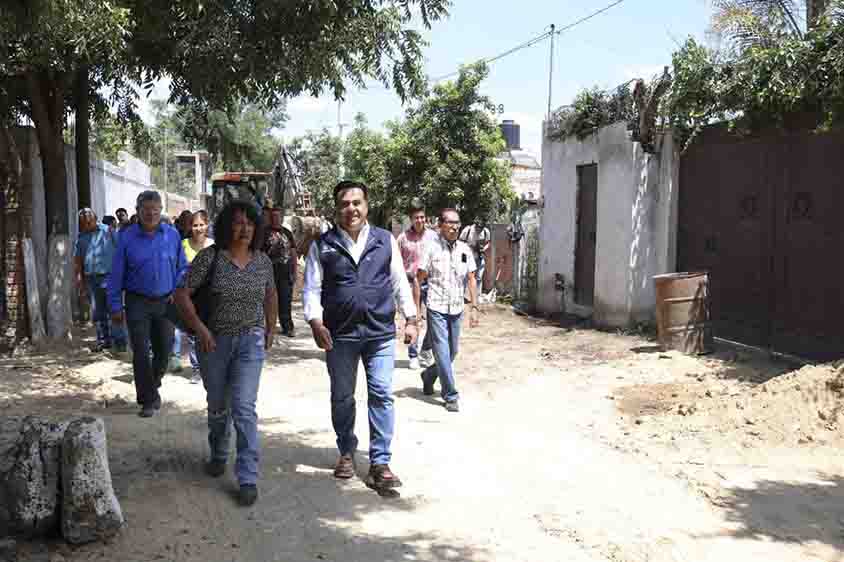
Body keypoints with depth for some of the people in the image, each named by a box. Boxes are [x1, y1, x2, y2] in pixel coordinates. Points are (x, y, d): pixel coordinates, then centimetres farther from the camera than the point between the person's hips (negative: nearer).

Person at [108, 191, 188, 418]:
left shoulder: (172, 235, 0)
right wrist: (116, 307, -3)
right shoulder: (127, 237, -4)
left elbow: (182, 268, 9)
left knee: (164, 349, 10)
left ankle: (152, 386, 37)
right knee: (141, 353, -2)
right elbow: (116, 275, -1)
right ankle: (148, 400, 9)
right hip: (138, 303, -2)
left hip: (165, 302, 2)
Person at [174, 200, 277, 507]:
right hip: (214, 341, 0)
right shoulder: (210, 256, -10)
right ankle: (218, 456, 43)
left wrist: (270, 329, 15)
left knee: (244, 407, -10)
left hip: (250, 341, 0)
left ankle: (248, 479, -5)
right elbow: (182, 294, -9)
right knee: (217, 406, 17)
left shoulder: (262, 260, 0)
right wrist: (199, 328, -16)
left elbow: (271, 295, 17)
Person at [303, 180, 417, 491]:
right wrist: (316, 323, -13)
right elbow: (312, 288, 0)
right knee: (342, 397, 12)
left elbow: (400, 282, 9)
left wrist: (411, 319, 5)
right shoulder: (322, 245, 2)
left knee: (382, 395, -3)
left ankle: (380, 463, 5)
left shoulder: (385, 240, 5)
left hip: (380, 332, 0)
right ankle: (346, 453, 32)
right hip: (340, 334, 0)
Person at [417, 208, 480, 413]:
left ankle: (428, 375, 39)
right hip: (436, 309, -4)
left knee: (452, 353, 13)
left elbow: (471, 280, 8)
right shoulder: (431, 249, -6)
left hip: (457, 309, 5)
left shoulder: (465, 249, 5)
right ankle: (451, 396, 4)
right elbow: (419, 279, -3)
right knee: (443, 352, -5)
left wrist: (474, 307, 1)